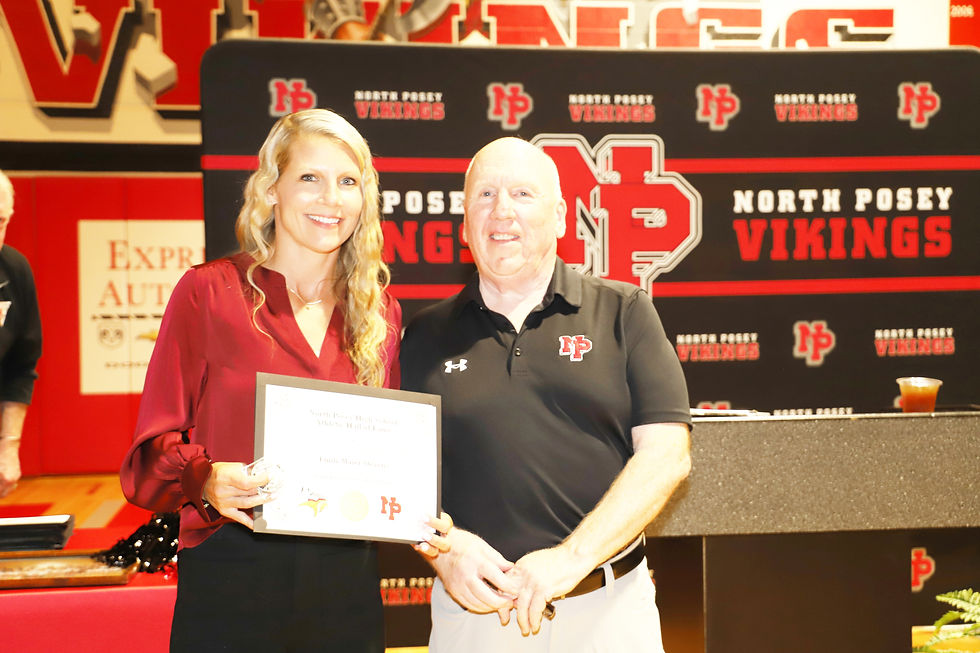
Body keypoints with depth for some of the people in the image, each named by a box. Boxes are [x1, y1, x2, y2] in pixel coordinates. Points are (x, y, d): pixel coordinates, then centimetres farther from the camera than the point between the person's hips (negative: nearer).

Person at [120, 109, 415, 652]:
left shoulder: (380, 312, 9)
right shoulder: (208, 292, -3)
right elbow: (153, 449, -4)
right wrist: (207, 481, -23)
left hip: (347, 585, 4)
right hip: (230, 581, -3)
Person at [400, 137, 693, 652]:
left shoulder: (623, 313, 1)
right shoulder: (427, 336, 6)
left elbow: (665, 455, -6)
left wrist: (572, 557, -16)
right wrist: (441, 547, -14)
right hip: (472, 610, 1)